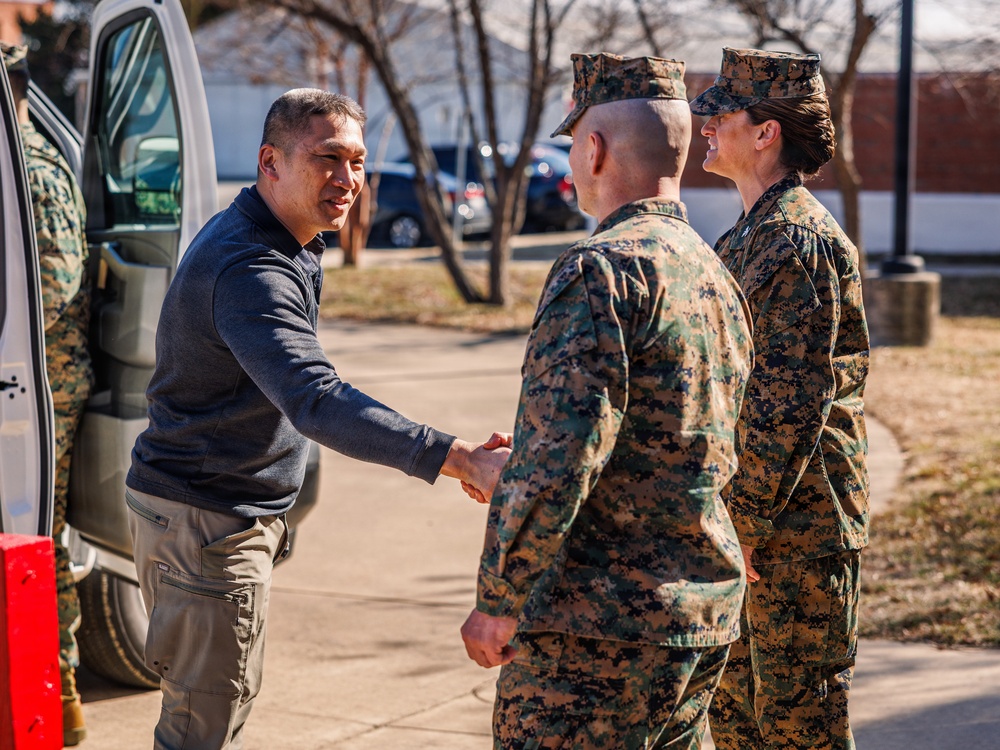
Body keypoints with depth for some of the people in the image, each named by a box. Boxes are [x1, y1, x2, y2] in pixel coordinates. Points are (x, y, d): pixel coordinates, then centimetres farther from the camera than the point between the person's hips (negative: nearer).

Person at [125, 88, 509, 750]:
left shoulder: (283, 248, 8)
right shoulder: (248, 270, -27)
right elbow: (316, 400, -41)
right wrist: (457, 459, -50)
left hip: (237, 512, 11)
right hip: (203, 520, -11)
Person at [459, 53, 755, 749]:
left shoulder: (605, 268, -16)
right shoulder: (718, 277, 13)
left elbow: (562, 454, -23)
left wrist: (499, 602, -13)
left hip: (598, 625, -9)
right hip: (706, 623, 9)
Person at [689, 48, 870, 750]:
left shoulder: (800, 242, -17)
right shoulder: (751, 235, 15)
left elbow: (790, 403, -21)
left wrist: (744, 522, -20)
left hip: (800, 527, -10)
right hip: (751, 516, 10)